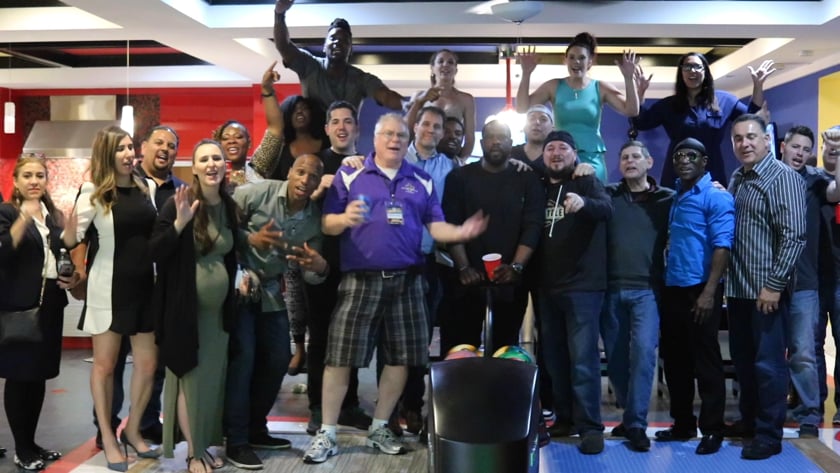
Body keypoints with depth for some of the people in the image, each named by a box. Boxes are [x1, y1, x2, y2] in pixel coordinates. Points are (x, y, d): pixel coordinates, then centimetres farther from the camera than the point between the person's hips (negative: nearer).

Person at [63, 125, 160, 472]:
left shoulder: (145, 187, 5)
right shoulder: (95, 191, -9)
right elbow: (71, 239, -16)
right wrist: (70, 222, -36)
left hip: (144, 285, 5)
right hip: (109, 287, -5)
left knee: (148, 363, 9)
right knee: (104, 364, 7)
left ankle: (132, 430, 28)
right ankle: (108, 438, 20)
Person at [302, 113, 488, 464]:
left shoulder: (422, 181, 13)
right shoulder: (349, 175, 3)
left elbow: (435, 226, 8)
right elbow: (327, 224, -2)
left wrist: (461, 232, -12)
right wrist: (345, 219, -23)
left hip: (406, 280, 4)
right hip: (361, 279, -3)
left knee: (401, 357, 7)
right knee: (340, 355, -5)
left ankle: (379, 429, 23)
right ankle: (327, 434, 7)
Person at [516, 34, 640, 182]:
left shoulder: (601, 88, 5)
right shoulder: (553, 86, 6)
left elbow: (631, 111, -4)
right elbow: (521, 108, -2)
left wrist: (629, 78, -14)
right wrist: (526, 74, -11)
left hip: (592, 160, 0)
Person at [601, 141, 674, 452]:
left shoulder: (667, 198, 7)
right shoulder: (609, 195, 11)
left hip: (646, 289, -2)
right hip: (611, 288, 2)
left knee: (643, 351, -13)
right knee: (616, 357, 8)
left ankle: (636, 424, -5)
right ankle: (631, 416, 25)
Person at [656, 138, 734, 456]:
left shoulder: (717, 197, -7)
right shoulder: (673, 197, 14)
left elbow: (722, 247, -14)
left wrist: (709, 292, -21)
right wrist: (661, 282, 9)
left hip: (699, 290, -7)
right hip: (672, 290, 7)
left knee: (706, 362, 0)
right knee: (675, 360, 13)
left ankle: (712, 430, 10)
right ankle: (683, 423, 24)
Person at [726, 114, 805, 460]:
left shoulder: (783, 177, -9)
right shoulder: (735, 180, 12)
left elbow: (794, 236, -16)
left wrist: (775, 284, -18)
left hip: (767, 289, -7)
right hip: (738, 288, 7)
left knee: (768, 363, 0)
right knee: (742, 360, 15)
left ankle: (769, 436, 11)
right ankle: (749, 421, 31)